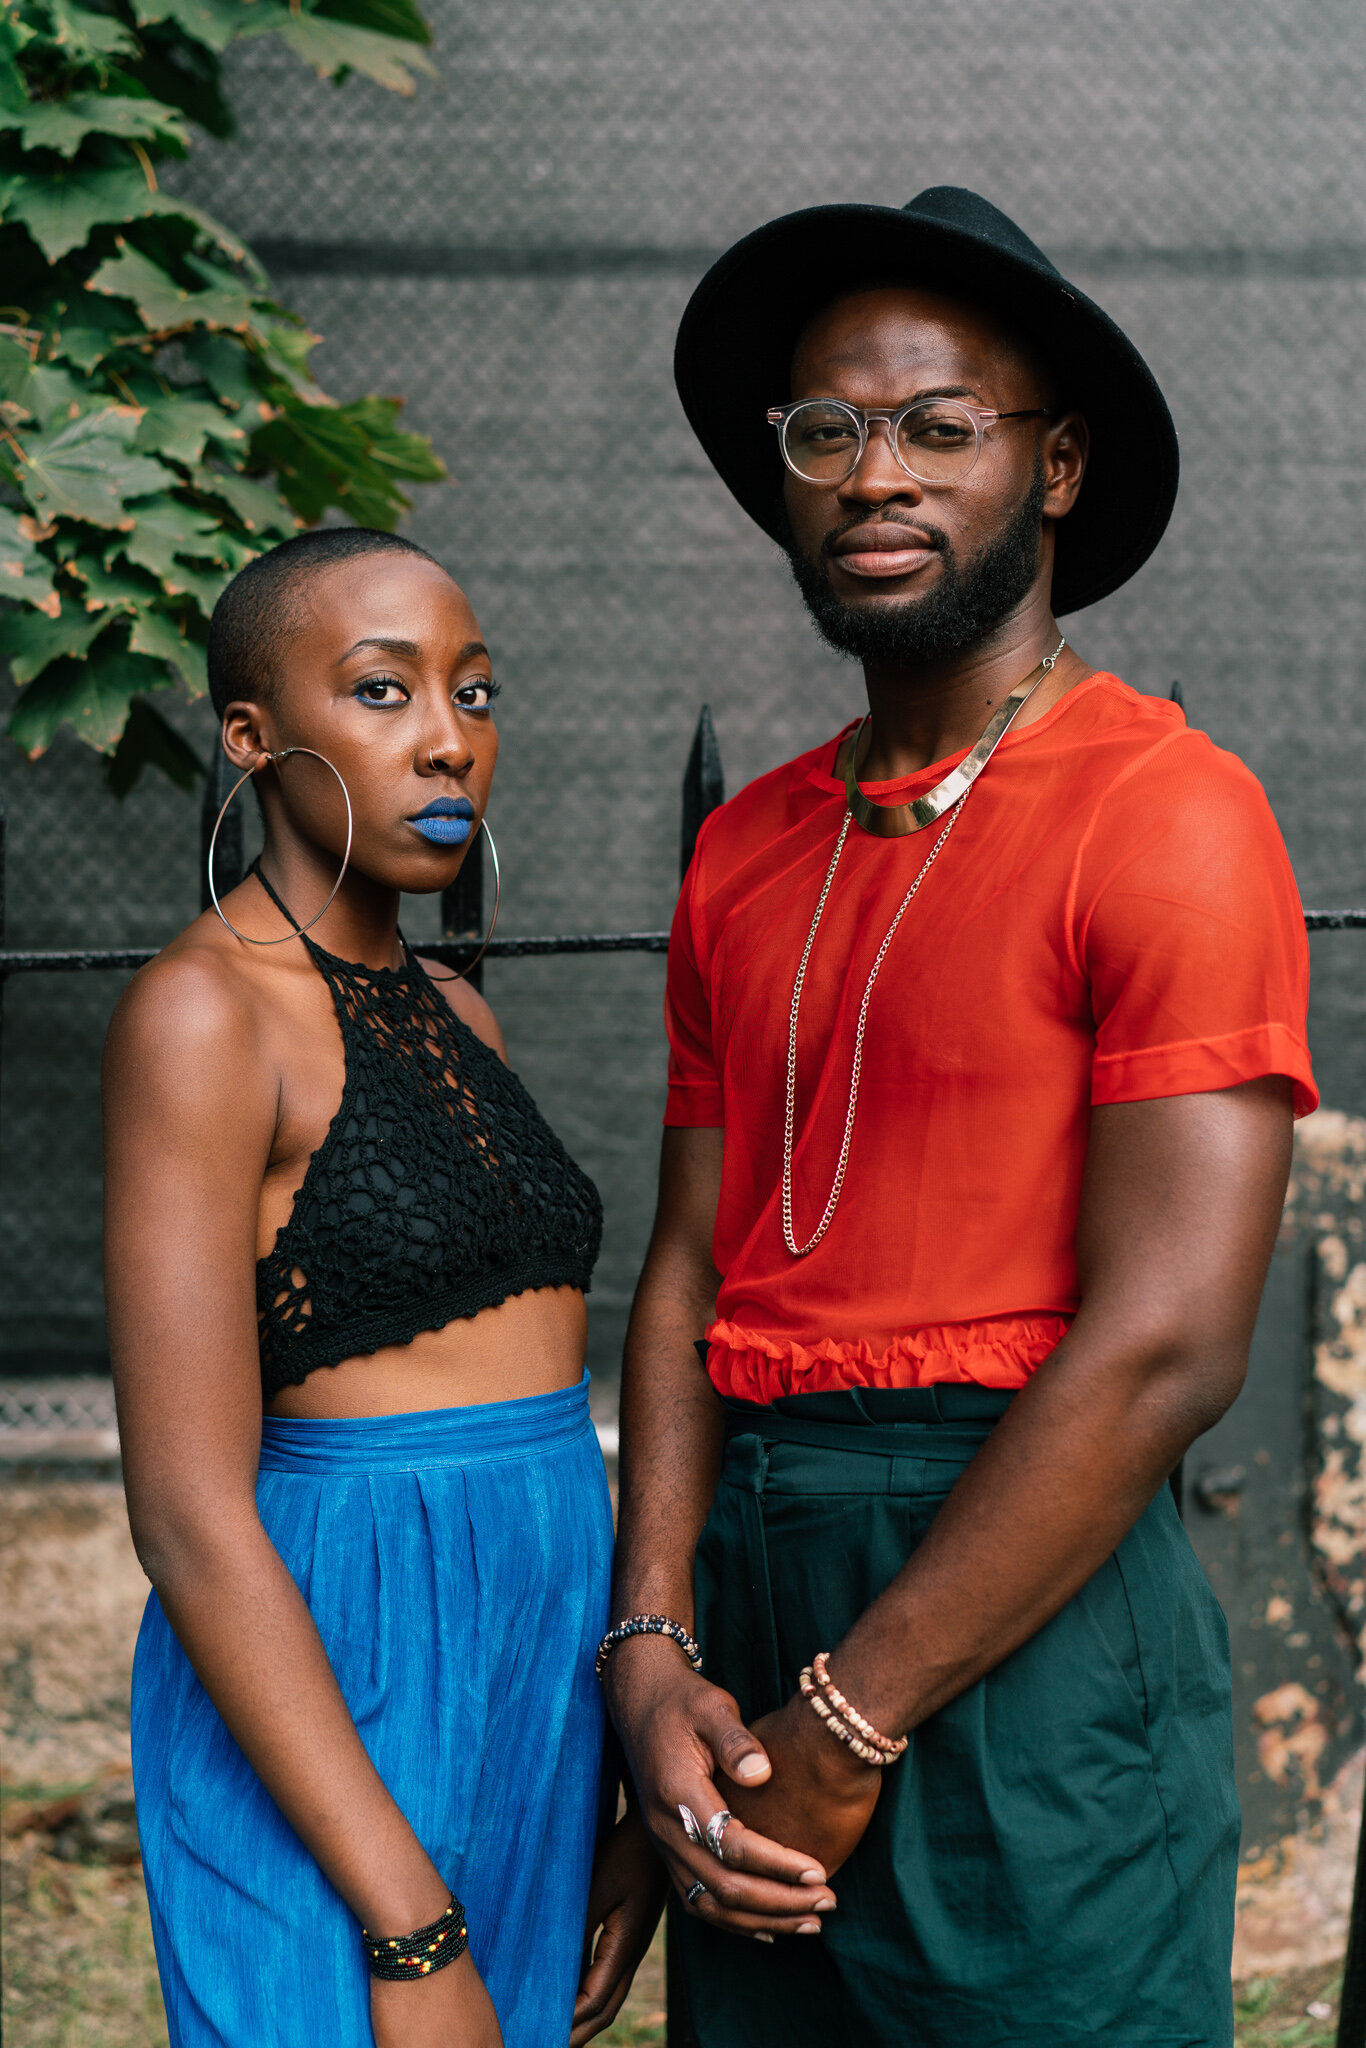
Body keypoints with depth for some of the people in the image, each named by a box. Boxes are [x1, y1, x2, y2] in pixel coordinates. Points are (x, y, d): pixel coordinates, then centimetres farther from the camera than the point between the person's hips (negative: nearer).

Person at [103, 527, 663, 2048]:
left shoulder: (452, 1018, 12)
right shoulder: (202, 1013, -12)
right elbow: (189, 1512, -18)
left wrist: (617, 1784, 11)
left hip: (537, 1670, 8)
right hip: (322, 1700, -8)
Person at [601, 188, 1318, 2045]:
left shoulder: (1161, 815, -9)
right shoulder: (745, 855, 13)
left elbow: (1165, 1347, -15)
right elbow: (692, 1267, 11)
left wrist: (843, 1728, -13)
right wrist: (655, 1650, -4)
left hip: (1023, 1623, -6)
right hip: (755, 1594, 6)